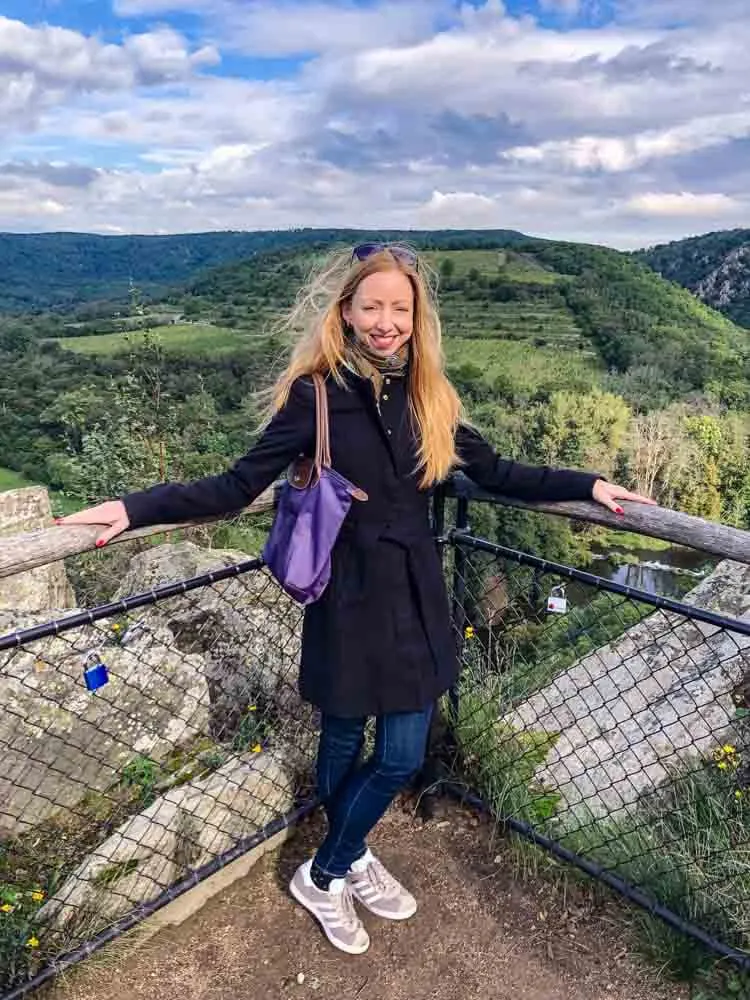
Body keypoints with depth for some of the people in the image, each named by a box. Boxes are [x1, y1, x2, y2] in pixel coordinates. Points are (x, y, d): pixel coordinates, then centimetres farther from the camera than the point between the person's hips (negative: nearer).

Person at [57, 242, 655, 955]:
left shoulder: (428, 395, 2)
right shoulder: (316, 395, -10)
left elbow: (495, 473, 8)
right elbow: (239, 486, -11)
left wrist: (588, 485, 4)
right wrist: (136, 508, -21)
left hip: (415, 594, 4)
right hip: (347, 597, -4)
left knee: (403, 755, 10)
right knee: (343, 740, 13)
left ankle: (345, 861, 39)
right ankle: (323, 876, 40)